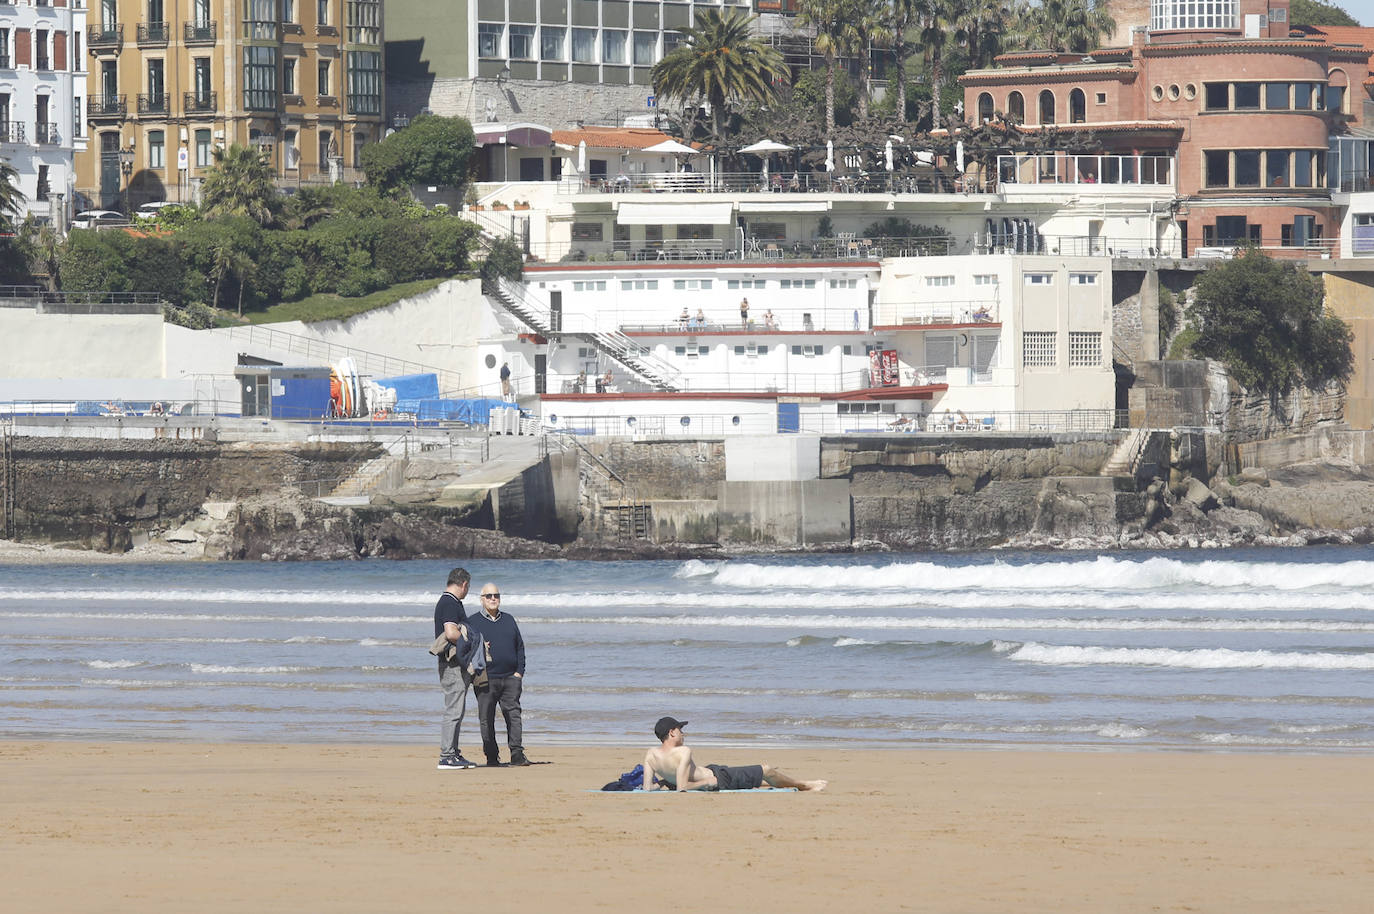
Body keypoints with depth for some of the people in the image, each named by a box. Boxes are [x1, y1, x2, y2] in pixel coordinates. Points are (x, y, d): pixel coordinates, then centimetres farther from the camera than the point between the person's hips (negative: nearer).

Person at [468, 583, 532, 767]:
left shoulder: (509, 620, 16)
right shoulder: (473, 622, 6)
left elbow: (520, 646, 16)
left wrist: (519, 671, 6)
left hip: (510, 677, 2)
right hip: (485, 680, -2)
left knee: (513, 714, -4)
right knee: (486, 719, -1)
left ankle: (517, 753, -6)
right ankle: (491, 757, 3)